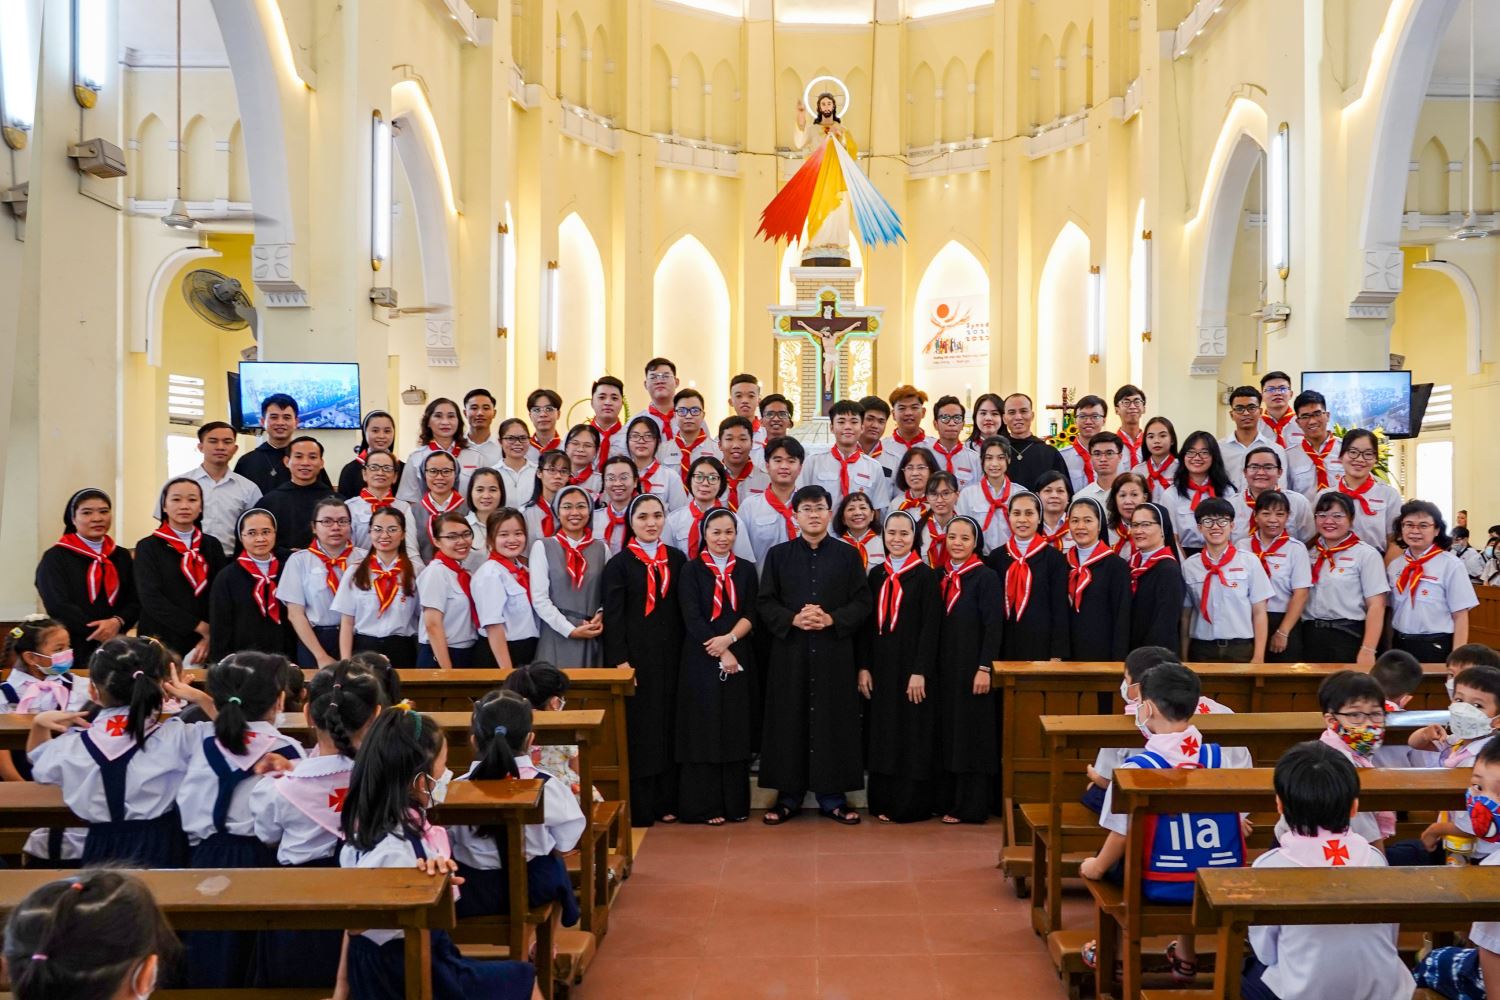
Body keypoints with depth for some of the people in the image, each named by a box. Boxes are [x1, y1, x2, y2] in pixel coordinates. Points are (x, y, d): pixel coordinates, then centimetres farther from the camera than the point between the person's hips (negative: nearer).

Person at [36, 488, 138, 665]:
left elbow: (135, 601, 7)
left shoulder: (122, 557, 13)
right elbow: (59, 606, -9)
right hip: (72, 650, -3)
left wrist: (117, 622, -14)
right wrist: (101, 633, -15)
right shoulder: (55, 558, 0)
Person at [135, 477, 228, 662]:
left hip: (203, 646, 2)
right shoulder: (148, 547, 1)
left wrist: (210, 636, -12)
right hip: (162, 642, -2)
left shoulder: (212, 546, 10)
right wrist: (201, 627, -14)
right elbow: (151, 598, -10)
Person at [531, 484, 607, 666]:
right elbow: (539, 598, -5)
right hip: (557, 638, -2)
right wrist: (570, 630, -11)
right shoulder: (542, 547, 1)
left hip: (593, 639, 3)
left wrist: (601, 616, -8)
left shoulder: (601, 549, 10)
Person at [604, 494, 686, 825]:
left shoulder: (677, 559, 9)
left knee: (669, 726, 7)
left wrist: (686, 654, 3)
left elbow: (684, 609, 10)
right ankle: (638, 807, 6)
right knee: (638, 729, 0)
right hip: (635, 656, -4)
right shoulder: (619, 564, -2)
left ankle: (666, 802, 16)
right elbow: (613, 616, -6)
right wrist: (620, 661, -13)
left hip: (670, 656, 4)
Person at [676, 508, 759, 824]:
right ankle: (704, 805, 5)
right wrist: (720, 654, -13)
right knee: (703, 730, -1)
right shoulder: (691, 570, 0)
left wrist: (730, 639, -16)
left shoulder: (746, 570, 10)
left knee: (736, 730, 5)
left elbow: (751, 614, 3)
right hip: (701, 660, -3)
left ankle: (736, 803, 12)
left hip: (739, 660, 3)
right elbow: (691, 617, -8)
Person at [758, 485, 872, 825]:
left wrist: (832, 619, -14)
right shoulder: (778, 555, 8)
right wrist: (792, 619, -15)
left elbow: (862, 603, 2)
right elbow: (764, 602, 3)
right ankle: (788, 795, 12)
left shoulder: (848, 555, 7)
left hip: (834, 653, 0)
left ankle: (832, 796, 11)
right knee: (789, 722, 2)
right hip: (790, 652, 0)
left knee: (833, 721, 2)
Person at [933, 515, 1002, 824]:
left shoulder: (986, 577, -8)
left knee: (971, 734, 0)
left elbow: (994, 626, -12)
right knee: (946, 734, 10)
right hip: (945, 668, 6)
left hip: (972, 668, -6)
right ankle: (947, 801, 18)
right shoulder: (942, 577, 9)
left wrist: (984, 668, -17)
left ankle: (971, 806, 7)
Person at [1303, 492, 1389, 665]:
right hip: (1311, 637, 4)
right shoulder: (1309, 552, 9)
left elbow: (1376, 606, -9)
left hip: (1349, 637, -4)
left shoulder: (1366, 554, -4)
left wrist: (1368, 650, -17)